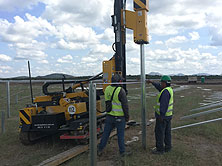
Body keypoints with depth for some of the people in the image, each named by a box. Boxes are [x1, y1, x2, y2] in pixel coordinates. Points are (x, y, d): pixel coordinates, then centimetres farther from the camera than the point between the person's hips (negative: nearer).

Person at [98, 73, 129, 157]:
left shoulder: (107, 89, -1)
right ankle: (122, 152, 21)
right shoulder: (121, 91, -18)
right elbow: (125, 105, -13)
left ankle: (100, 150, 25)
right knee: (120, 135, 9)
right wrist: (127, 116, -4)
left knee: (105, 133, 15)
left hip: (109, 116, 5)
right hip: (119, 117, -4)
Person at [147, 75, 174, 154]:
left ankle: (160, 149, 9)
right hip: (168, 115, 9)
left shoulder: (165, 91, -22)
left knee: (159, 132, 1)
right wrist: (152, 82, 33)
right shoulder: (169, 89, 8)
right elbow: (159, 87, 27)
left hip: (162, 115, -9)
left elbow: (164, 105, -26)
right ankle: (168, 147, 23)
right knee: (167, 132, 14)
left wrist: (161, 116, -23)